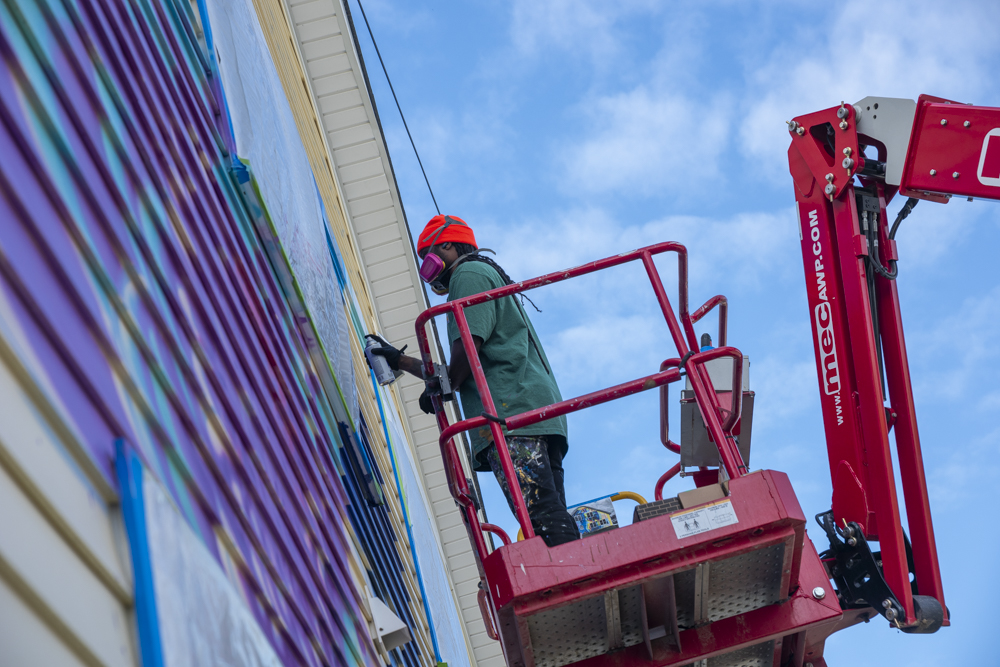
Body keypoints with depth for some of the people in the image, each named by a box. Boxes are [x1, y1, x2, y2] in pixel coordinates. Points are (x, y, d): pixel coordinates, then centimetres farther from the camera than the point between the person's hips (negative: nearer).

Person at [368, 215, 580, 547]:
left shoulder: (469, 273, 8)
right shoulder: (492, 277, 39)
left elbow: (469, 343, -8)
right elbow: (460, 376, 40)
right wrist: (401, 361, 40)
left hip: (509, 411, -10)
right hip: (541, 411, 10)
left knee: (543, 519, -22)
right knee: (552, 520, -2)